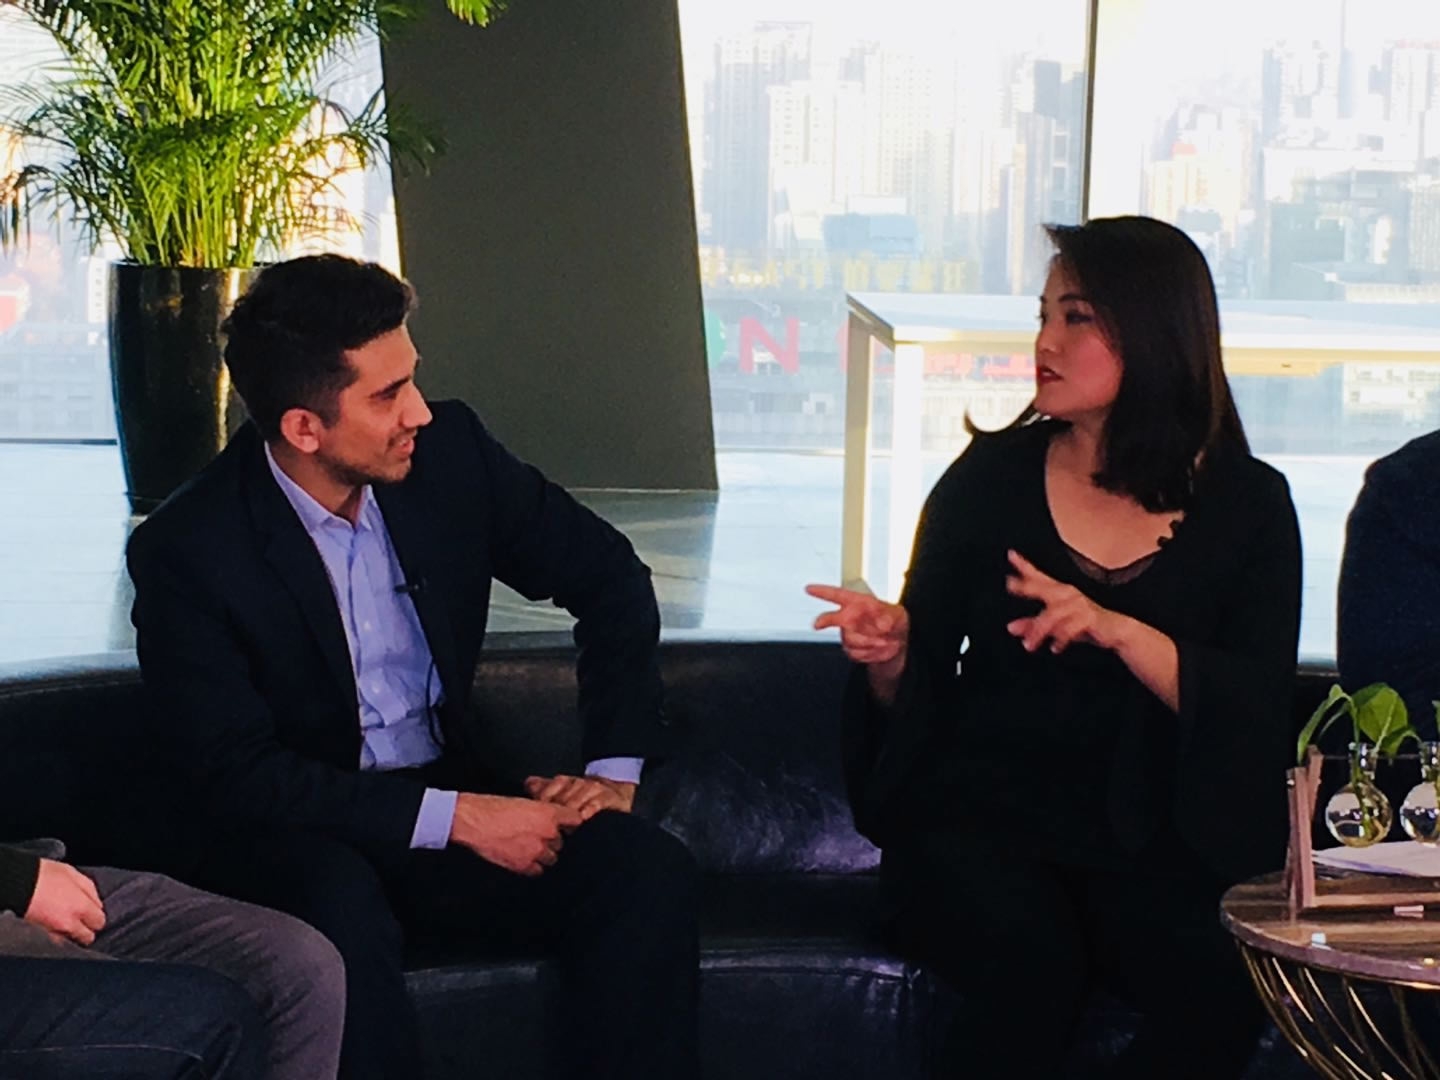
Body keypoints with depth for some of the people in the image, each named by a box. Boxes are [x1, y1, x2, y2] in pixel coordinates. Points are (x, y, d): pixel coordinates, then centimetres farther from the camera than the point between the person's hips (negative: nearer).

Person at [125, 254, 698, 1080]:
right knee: (341, 908, -38)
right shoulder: (185, 553, -14)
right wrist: (454, 818, -23)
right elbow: (239, 774, -18)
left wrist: (616, 769, -1)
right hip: (300, 840, -4)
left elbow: (610, 577, 8)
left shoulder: (449, 452, -3)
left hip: (459, 797, 4)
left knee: (649, 872, -22)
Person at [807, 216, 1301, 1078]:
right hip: (979, 822, 0)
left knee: (1227, 987, -31)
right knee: (1035, 971, -34)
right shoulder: (989, 479, 5)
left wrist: (1119, 631, -21)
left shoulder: (1246, 505, 4)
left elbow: (1257, 709, -7)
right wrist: (889, 651, -14)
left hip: (1154, 845, 1)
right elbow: (917, 697, 9)